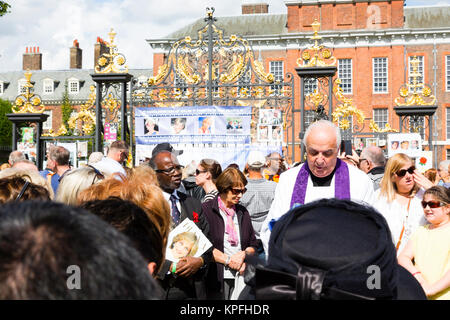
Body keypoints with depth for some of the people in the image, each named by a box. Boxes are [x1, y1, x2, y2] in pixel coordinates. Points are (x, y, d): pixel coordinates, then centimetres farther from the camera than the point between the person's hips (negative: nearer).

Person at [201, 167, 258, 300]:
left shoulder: (242, 212, 18)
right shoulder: (206, 210, -3)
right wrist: (228, 260, -8)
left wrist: (244, 254, -3)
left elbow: (253, 244, 18)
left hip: (240, 277, 5)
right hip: (217, 278, -5)